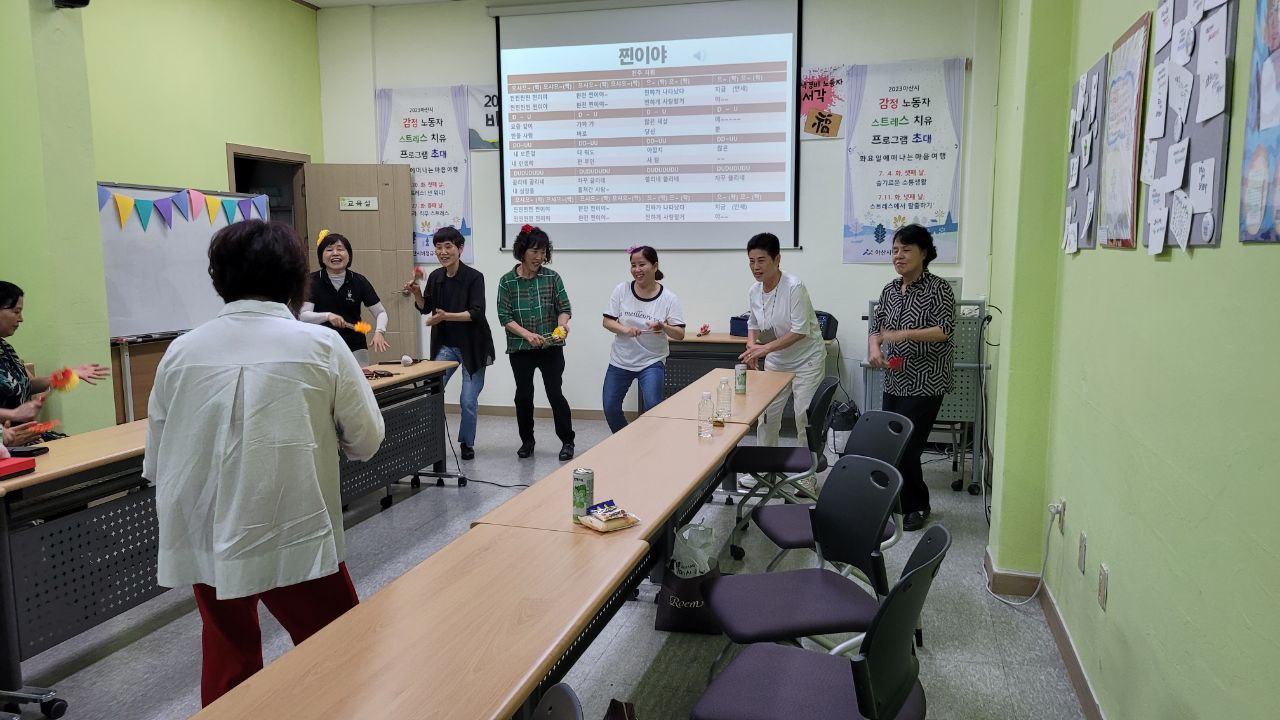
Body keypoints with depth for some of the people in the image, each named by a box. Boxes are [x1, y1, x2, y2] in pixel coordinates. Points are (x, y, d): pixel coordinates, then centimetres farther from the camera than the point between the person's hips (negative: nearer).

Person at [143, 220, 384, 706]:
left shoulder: (181, 352, 1)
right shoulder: (321, 346, -8)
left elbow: (155, 463, 8)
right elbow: (366, 441, -1)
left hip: (204, 538, 4)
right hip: (293, 537, -4)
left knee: (228, 659, 21)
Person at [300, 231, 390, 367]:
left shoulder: (359, 281, -3)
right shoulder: (313, 281, -6)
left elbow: (380, 312, 0)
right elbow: (303, 316, -15)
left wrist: (379, 332, -20)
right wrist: (327, 316, -32)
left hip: (355, 349, 1)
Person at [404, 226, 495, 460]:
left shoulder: (474, 277, -14)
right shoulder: (435, 277, 2)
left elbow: (476, 313, -22)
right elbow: (425, 308, 14)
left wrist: (446, 316, -34)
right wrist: (416, 293, -7)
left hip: (472, 346, -4)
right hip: (445, 345, 4)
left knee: (468, 401, 1)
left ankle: (467, 444, 22)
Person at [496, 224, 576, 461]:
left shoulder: (552, 277, 0)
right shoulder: (507, 281, -1)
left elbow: (564, 308, 0)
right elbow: (504, 316, -5)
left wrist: (562, 325, -21)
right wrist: (526, 334, -19)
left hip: (551, 347, -1)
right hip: (520, 349, 1)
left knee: (555, 393, -3)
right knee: (523, 395, 8)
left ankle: (567, 441, 11)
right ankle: (526, 440, 26)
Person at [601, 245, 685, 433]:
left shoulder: (668, 298, -9)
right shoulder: (621, 290, -5)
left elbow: (680, 334, -9)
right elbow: (607, 321, -2)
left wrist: (664, 327, -30)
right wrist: (625, 329, -22)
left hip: (652, 361, -2)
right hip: (620, 360, 3)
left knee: (653, 407, -16)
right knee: (610, 408, 9)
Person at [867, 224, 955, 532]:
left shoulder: (938, 288, -8)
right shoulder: (890, 290, 11)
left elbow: (944, 330, -17)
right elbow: (875, 326, 11)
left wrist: (902, 334, -27)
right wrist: (874, 348, -11)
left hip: (925, 384, -6)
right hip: (895, 382, 6)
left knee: (904, 447, -8)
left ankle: (917, 506, 13)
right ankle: (902, 500, 25)